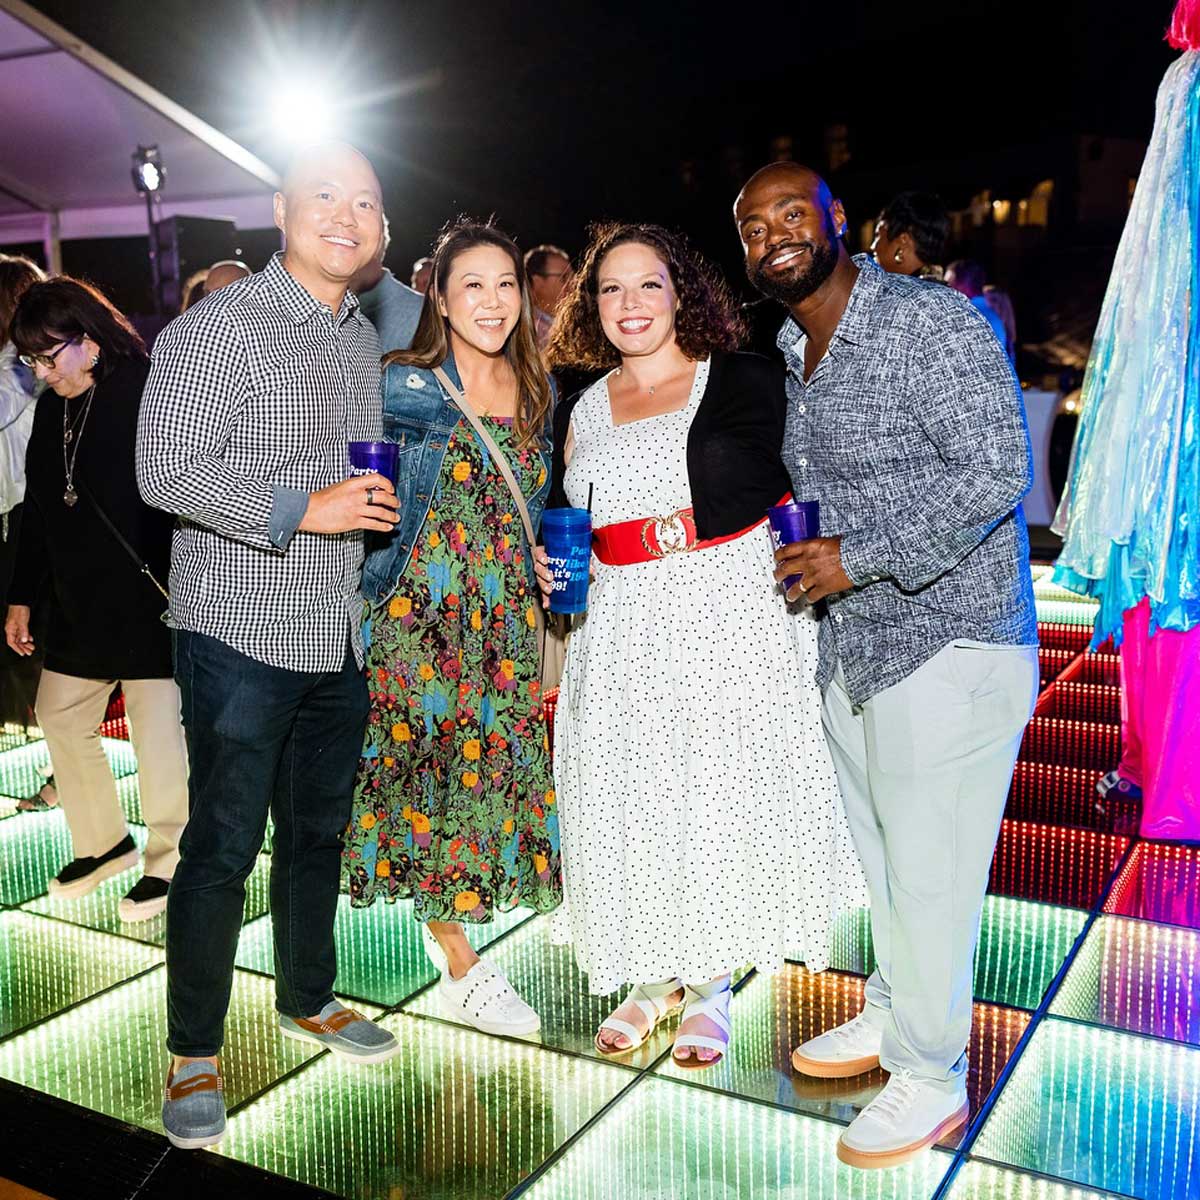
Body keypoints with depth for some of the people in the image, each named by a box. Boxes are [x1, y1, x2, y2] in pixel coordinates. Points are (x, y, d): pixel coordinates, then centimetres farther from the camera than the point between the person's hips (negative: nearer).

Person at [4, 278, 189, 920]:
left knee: (157, 731, 0)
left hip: (149, 600, -8)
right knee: (60, 716, 15)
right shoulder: (52, 407, 9)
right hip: (77, 602, 8)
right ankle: (103, 843, 32)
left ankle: (170, 861, 17)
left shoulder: (149, 393, -14)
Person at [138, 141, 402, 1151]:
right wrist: (304, 509, -21)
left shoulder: (365, 339, 14)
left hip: (339, 638, 7)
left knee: (318, 830, 18)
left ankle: (308, 998, 36)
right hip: (242, 635, -7)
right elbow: (168, 472, -18)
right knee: (223, 848, 0)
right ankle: (195, 1054, 17)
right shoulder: (220, 325, -10)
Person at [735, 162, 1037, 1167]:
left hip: (947, 643, -8)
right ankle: (892, 1014, 41)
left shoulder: (929, 320, -14)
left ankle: (930, 1077, 20)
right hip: (851, 647, 8)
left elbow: (996, 471, -21)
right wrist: (804, 544, 8)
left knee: (929, 869, 2)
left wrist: (859, 557, -21)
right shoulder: (794, 352, 12)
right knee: (882, 855, 21)